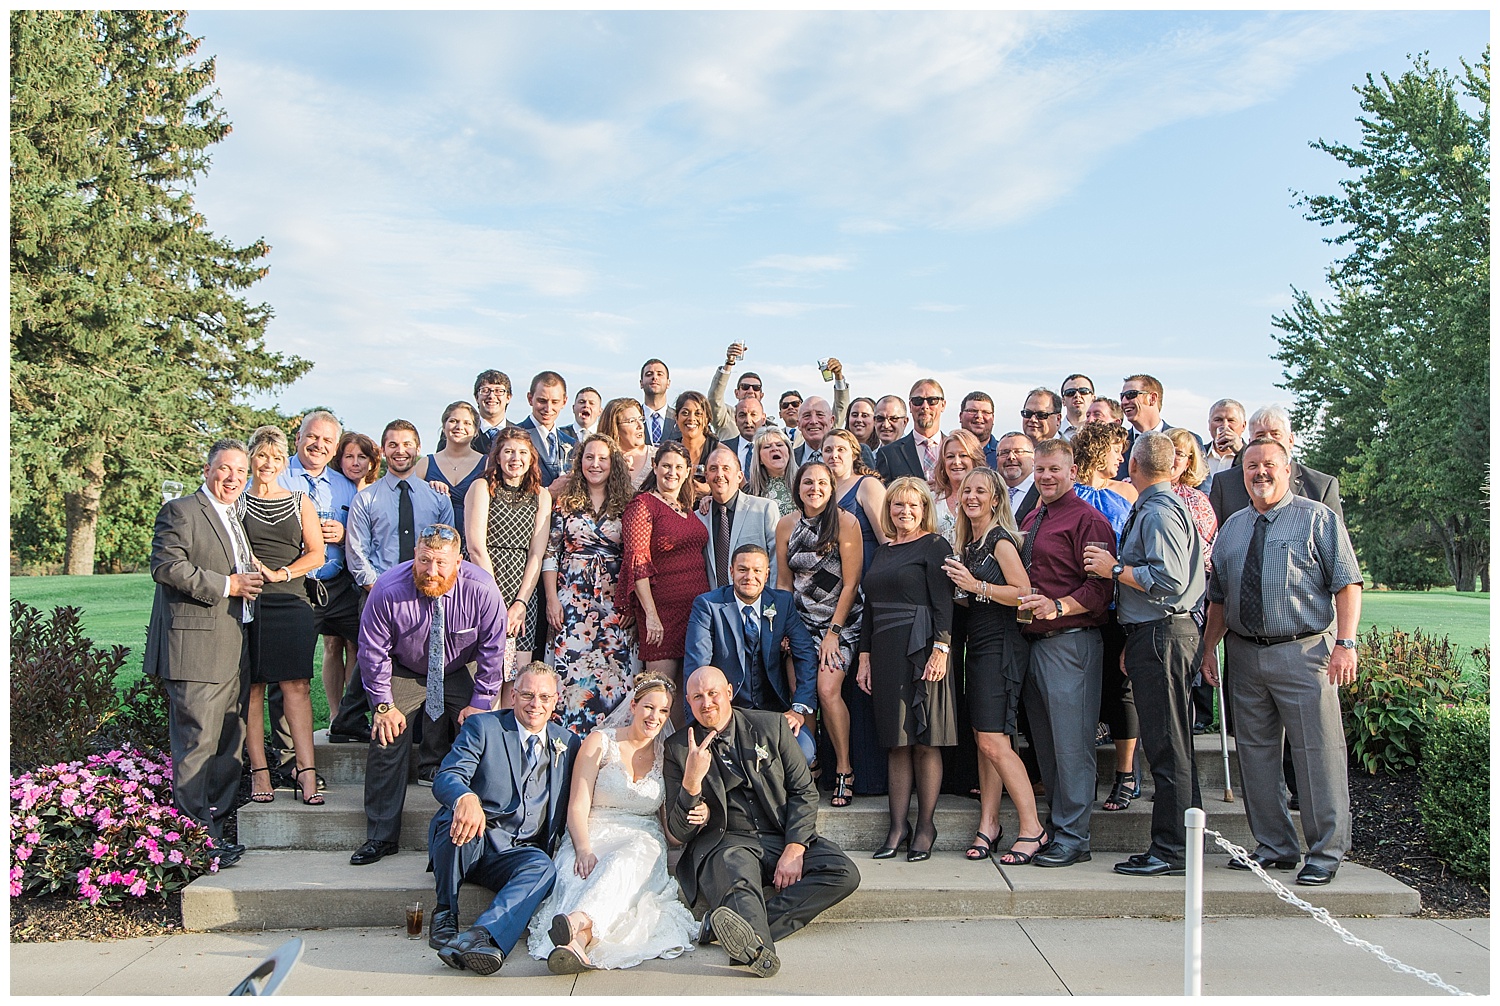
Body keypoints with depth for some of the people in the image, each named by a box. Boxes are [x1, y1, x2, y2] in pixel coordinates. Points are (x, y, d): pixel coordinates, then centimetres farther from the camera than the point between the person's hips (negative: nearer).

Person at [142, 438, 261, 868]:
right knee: (197, 742, -7)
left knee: (229, 743, 12)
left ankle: (218, 827, 21)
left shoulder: (234, 519, 24)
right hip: (196, 646, -9)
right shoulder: (180, 511, -5)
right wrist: (225, 585, -16)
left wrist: (252, 577, 16)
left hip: (232, 650, 9)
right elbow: (166, 566, -17)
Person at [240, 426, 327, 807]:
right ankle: (259, 771, 5)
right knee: (252, 687, -1)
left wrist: (280, 573, -6)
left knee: (296, 685, -6)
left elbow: (316, 554, 8)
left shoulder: (300, 502, 13)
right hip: (248, 604, 0)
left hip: (290, 604, 1)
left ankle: (306, 770, -7)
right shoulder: (236, 502, 11)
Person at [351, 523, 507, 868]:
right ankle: (380, 838, 0)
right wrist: (383, 704, -14)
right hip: (405, 672, 0)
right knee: (387, 739, -12)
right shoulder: (388, 589, -25)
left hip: (461, 673, 0)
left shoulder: (482, 590, -26)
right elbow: (373, 651, -13)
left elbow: (493, 651, -14)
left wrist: (480, 703, -14)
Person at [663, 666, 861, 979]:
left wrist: (794, 850, -9)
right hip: (727, 843, -2)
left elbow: (804, 791, 6)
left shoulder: (771, 725, 6)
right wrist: (692, 780, -20)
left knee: (844, 874, -24)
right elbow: (679, 833, -1)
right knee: (737, 873, -37)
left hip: (783, 837, 3)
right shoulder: (678, 750, 3)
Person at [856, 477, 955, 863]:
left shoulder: (934, 546, 0)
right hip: (885, 653, 6)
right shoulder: (883, 551, 19)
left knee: (924, 740, -1)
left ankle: (925, 826, 7)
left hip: (921, 650, -6)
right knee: (896, 741, 6)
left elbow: (944, 603, -8)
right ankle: (898, 826, 10)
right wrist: (865, 656, 13)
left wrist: (940, 650, -18)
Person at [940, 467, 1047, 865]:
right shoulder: (968, 543, 16)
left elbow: (1023, 592, -18)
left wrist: (976, 585, -19)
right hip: (976, 645, 9)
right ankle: (989, 823, 14)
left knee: (994, 741, -12)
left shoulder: (1000, 540, -9)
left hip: (1000, 646, -9)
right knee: (982, 739, 8)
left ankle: (1032, 829, -4)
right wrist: (961, 588, 7)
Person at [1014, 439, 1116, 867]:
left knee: (1071, 744, -5)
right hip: (1032, 641, 9)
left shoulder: (1087, 519, -7)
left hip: (1069, 643, -8)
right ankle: (1053, 828, 23)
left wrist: (1058, 607, -23)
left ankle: (1072, 839, 3)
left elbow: (1100, 587, -13)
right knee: (1045, 744, 13)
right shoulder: (1030, 521, 19)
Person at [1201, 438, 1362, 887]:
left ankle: (1325, 853, 10)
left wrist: (1345, 643, -15)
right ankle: (1274, 846, 23)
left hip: (1304, 652, -5)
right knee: (1255, 752, 10)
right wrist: (1209, 647, 10)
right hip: (1245, 655, 5)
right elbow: (1219, 596, 18)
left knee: (1317, 752, -3)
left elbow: (1347, 583, -5)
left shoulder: (1317, 518, 1)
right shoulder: (1232, 528, 15)